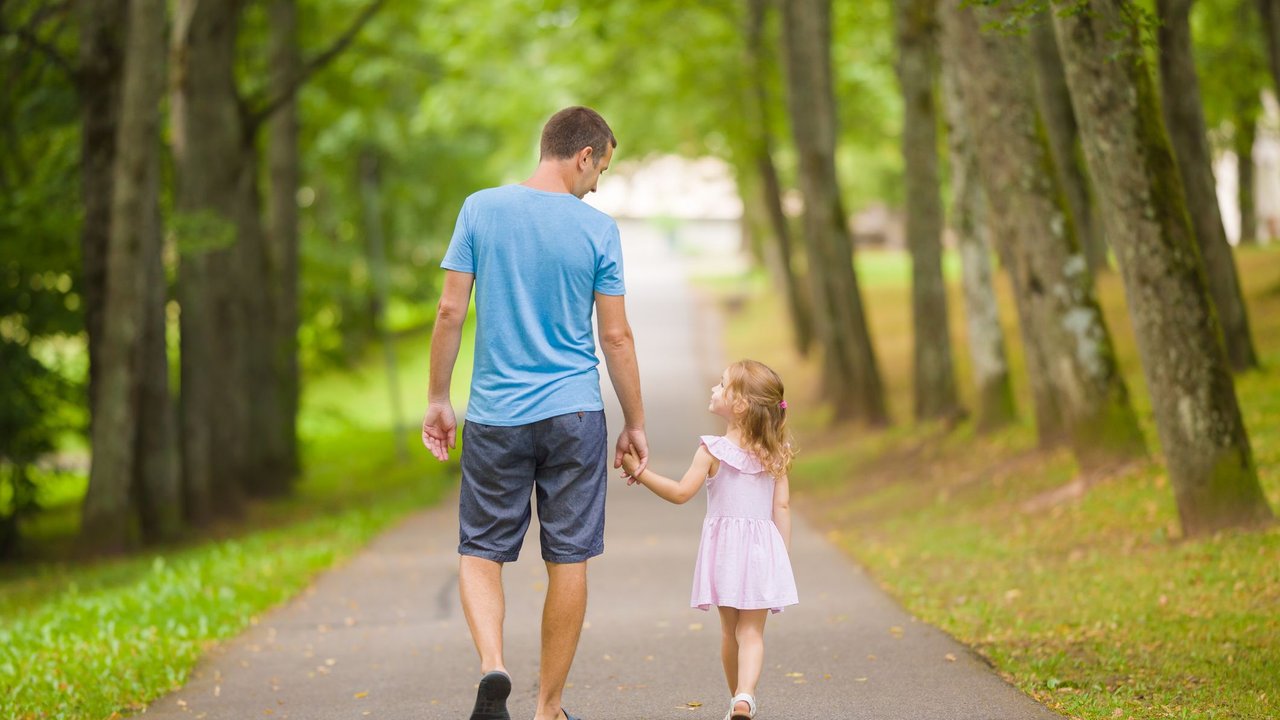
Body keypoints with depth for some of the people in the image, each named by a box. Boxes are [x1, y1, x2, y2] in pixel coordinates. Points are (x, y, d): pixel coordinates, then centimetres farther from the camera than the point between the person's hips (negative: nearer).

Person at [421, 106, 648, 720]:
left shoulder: (481, 209, -1)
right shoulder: (598, 229, -3)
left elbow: (450, 311, -1)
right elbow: (616, 336, -1)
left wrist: (438, 400, 8)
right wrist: (635, 425, 8)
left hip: (495, 416, 1)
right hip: (574, 415, -1)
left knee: (480, 552, 10)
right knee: (568, 561, 7)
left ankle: (492, 666, -13)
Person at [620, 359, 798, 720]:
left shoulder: (712, 450, -9)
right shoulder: (774, 454, 1)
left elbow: (681, 493, -10)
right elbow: (781, 507, 1)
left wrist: (640, 473, -4)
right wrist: (784, 559, 7)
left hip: (724, 546, -1)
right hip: (763, 548, 1)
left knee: (730, 630, 15)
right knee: (752, 631, 0)